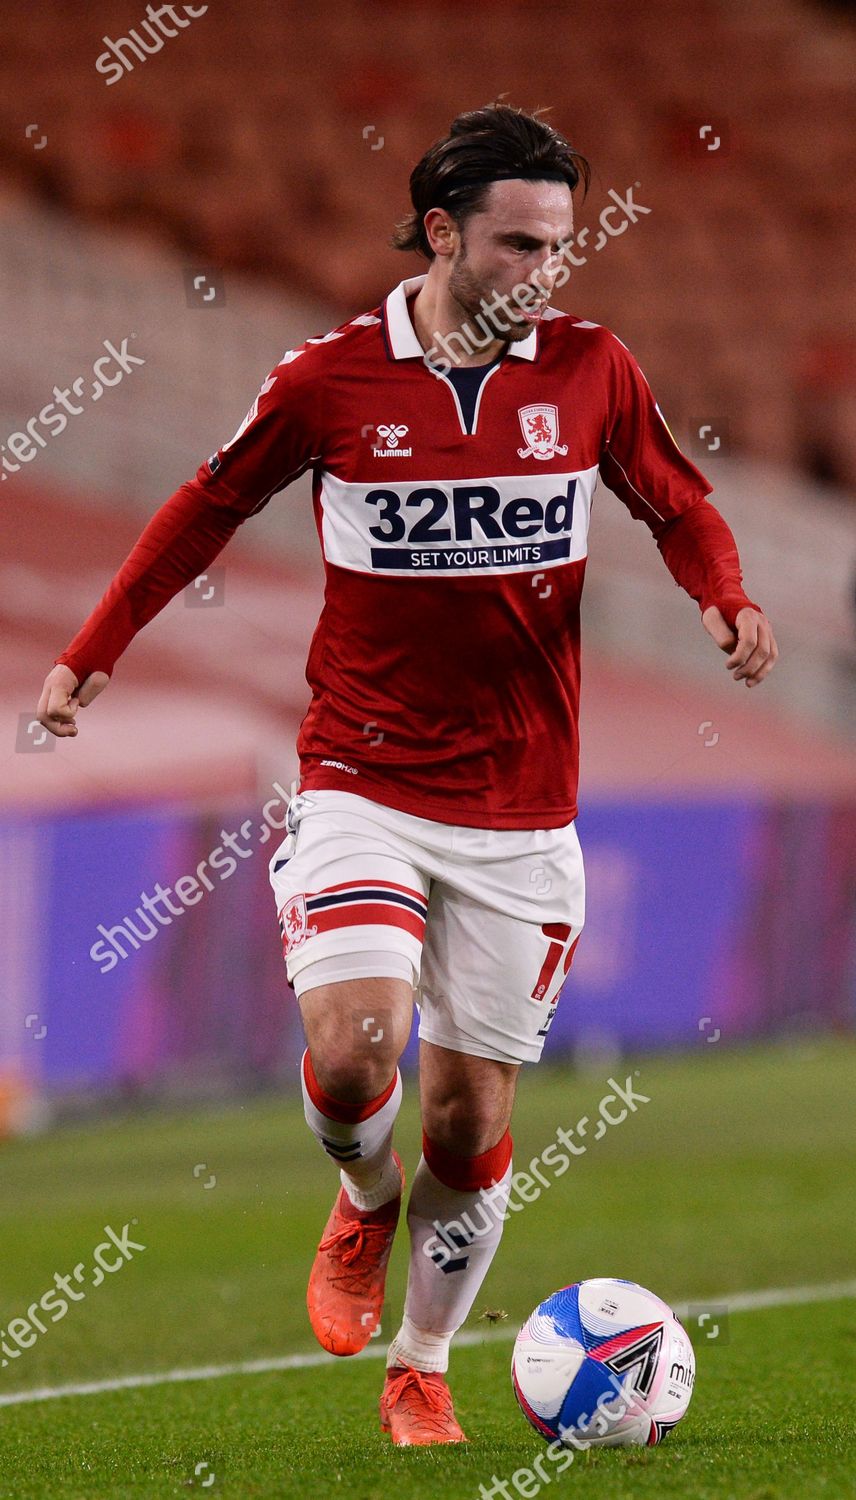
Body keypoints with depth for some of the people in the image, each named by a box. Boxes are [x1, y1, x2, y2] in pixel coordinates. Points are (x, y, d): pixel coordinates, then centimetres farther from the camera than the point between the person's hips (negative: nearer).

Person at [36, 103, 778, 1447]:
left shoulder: (592, 371, -2)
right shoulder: (329, 379, -6)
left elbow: (678, 504, 14)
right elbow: (210, 506, 10)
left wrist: (729, 599, -7)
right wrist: (93, 654, 10)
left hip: (519, 807, 2)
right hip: (361, 785, -2)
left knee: (471, 1118, 5)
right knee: (351, 1051, -21)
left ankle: (420, 1374, 25)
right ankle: (365, 1199, 14)